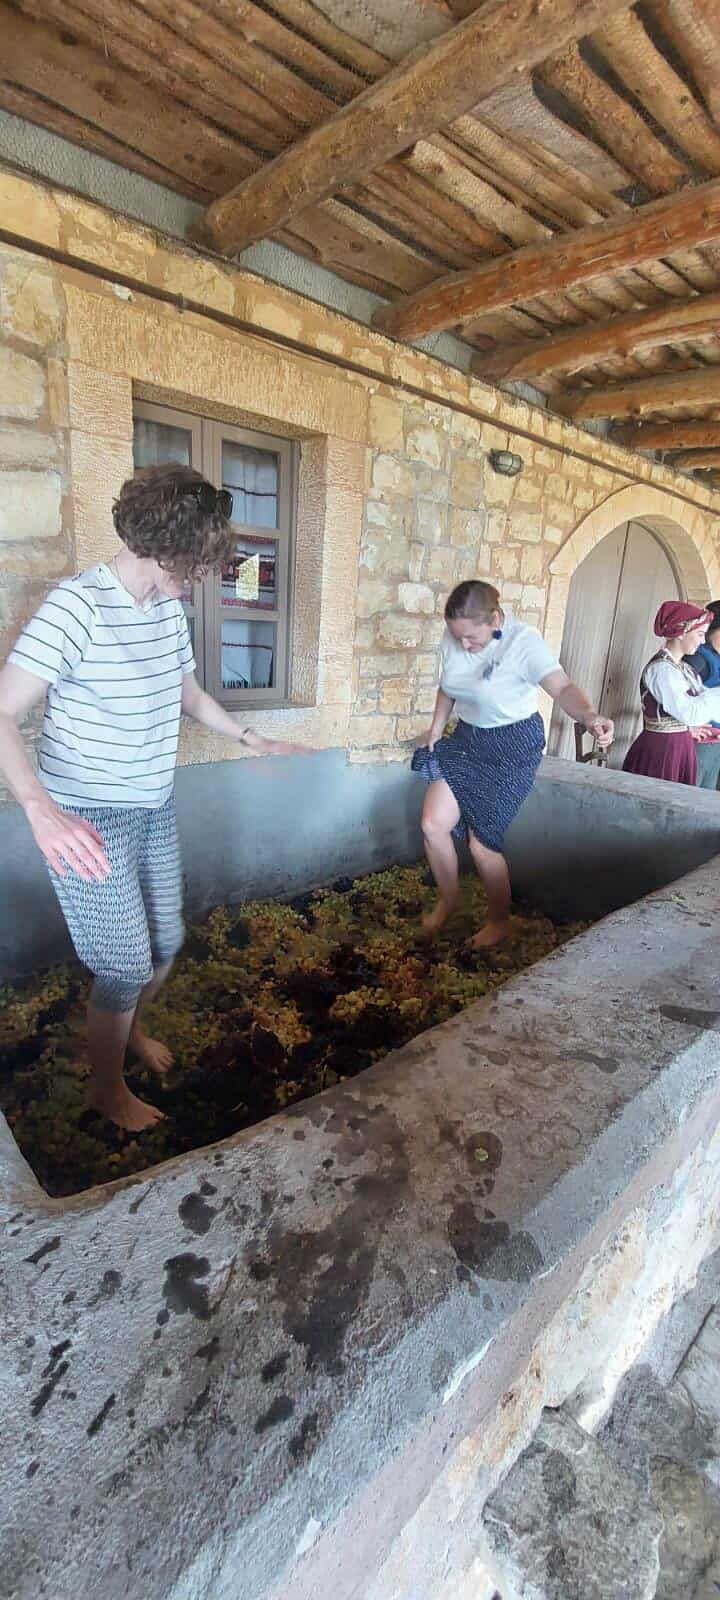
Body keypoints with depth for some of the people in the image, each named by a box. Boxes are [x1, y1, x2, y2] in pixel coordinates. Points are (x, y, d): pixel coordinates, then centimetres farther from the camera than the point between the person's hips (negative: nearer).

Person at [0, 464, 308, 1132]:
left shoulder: (170, 607, 5)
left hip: (154, 809, 7)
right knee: (126, 964, 1)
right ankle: (106, 1088, 29)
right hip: (89, 822, -7)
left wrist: (252, 738, 24)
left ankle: (130, 1027, 48)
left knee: (165, 943, 17)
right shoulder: (77, 605, -20)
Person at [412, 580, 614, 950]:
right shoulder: (453, 636, -7)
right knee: (433, 824, -4)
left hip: (513, 746, -5)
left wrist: (589, 717, -55)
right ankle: (448, 899, 23)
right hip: (466, 738, 6)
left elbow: (562, 686, -36)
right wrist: (435, 730, 6)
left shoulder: (524, 642, -23)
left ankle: (500, 921, 22)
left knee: (482, 842, -4)